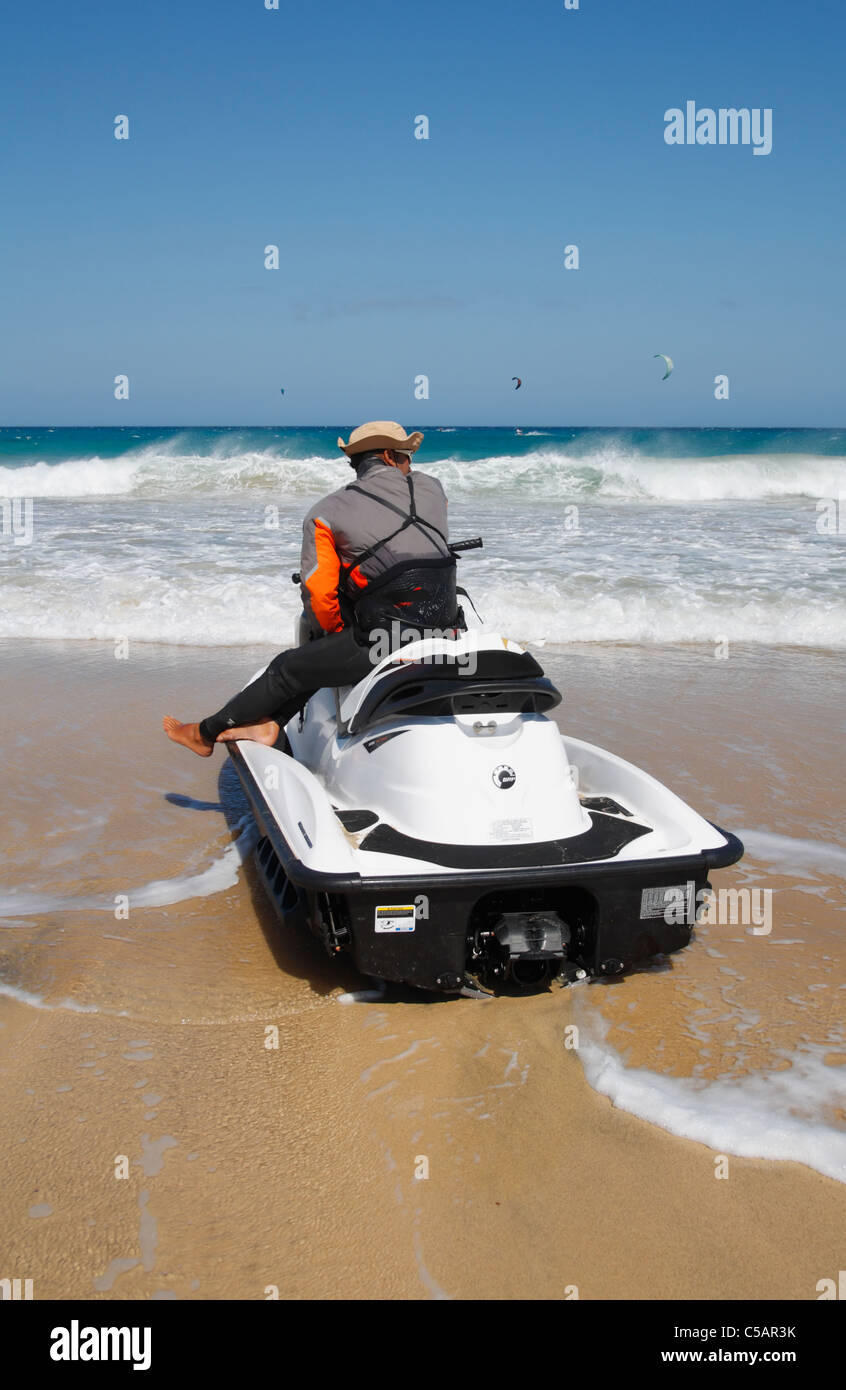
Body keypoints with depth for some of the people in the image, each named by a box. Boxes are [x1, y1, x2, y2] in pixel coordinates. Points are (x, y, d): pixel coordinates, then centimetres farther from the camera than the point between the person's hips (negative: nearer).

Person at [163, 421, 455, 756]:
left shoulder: (326, 513, -1)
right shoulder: (431, 487, 10)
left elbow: (318, 593, -7)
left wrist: (337, 633, 12)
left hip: (385, 639, -5)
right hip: (444, 629, 5)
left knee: (288, 669, 11)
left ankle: (207, 733, 25)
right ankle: (269, 724, 18)